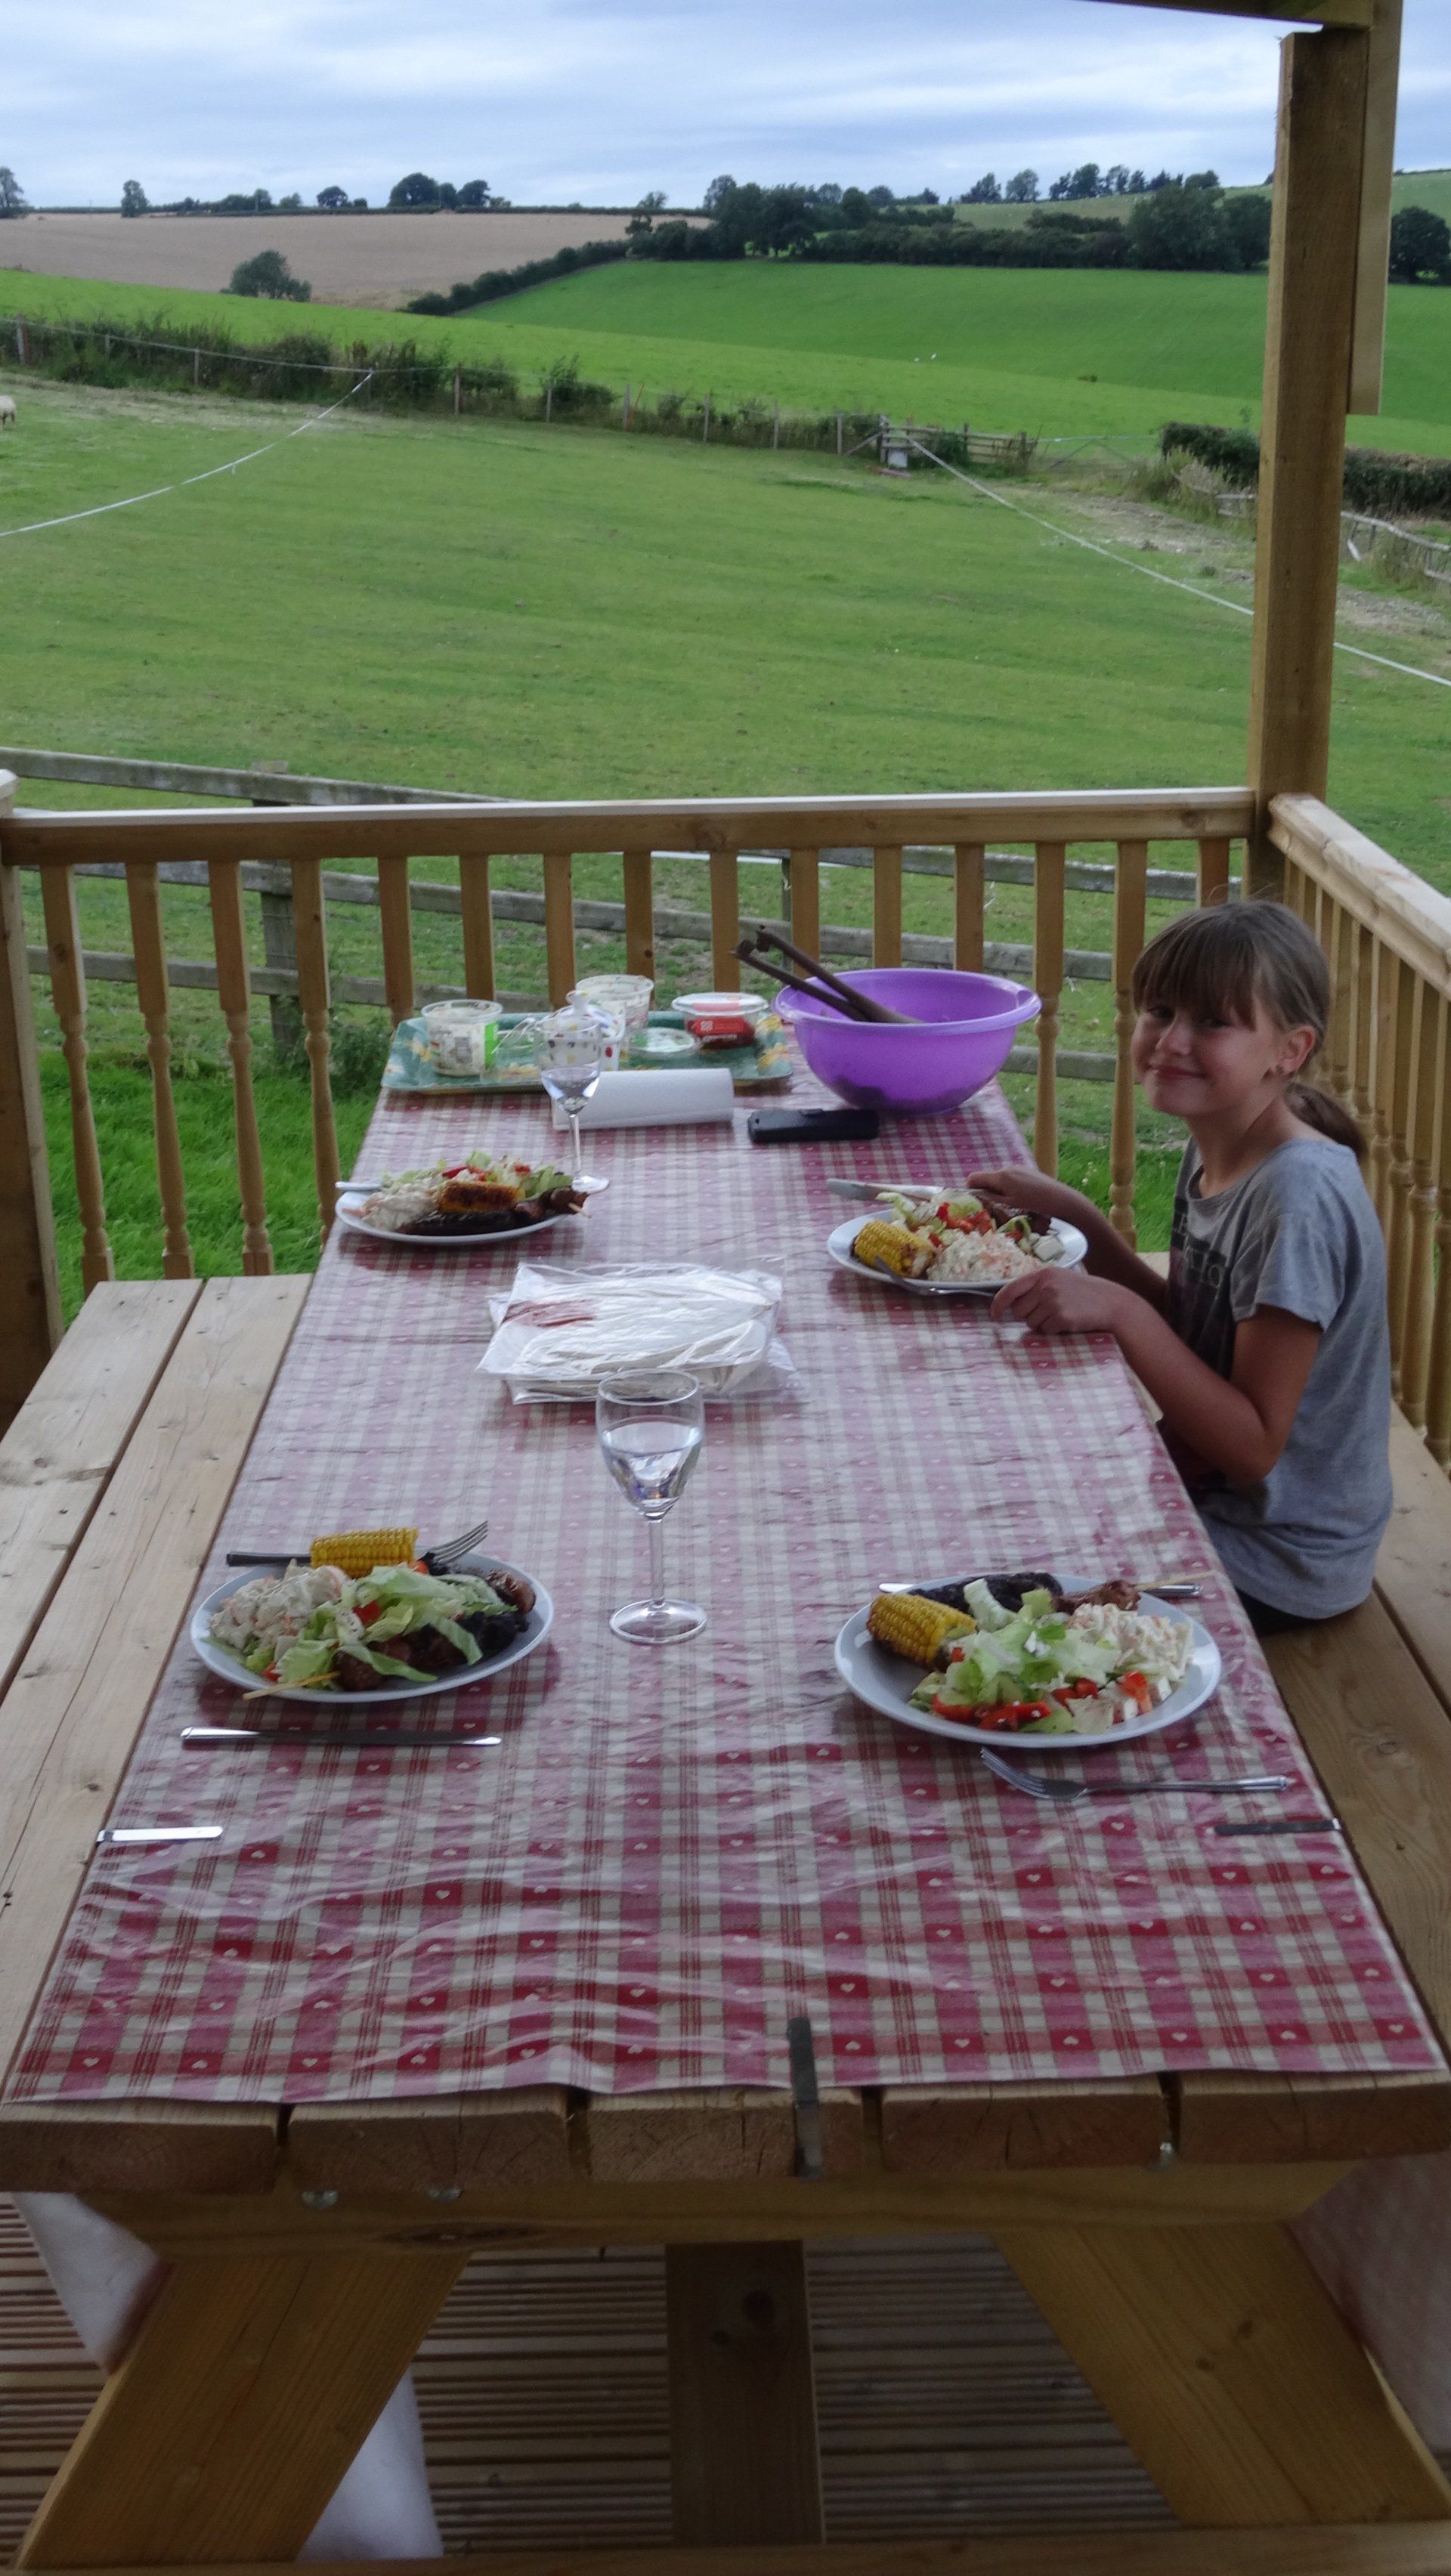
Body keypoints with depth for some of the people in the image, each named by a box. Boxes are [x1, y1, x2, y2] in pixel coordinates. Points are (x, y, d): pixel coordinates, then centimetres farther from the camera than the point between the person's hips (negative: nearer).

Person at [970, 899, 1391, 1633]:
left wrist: (1120, 1311, -30)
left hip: (1276, 1562, -8)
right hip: (1213, 1491, 8)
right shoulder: (1214, 1151, -1)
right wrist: (1075, 1216, -2)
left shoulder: (1300, 1194, -27)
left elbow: (1253, 1445, -25)